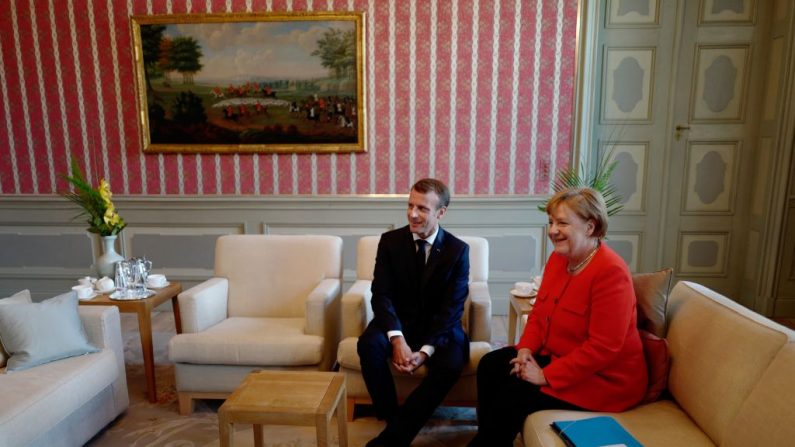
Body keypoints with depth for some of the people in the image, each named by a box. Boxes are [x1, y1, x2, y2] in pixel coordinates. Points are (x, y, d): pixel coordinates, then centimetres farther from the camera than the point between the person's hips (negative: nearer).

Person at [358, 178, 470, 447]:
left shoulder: (458, 250, -7)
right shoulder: (390, 240, -4)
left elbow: (452, 308, -11)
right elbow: (381, 295, -10)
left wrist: (426, 350, -25)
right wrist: (397, 338, -27)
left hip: (440, 327, -1)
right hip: (398, 322, 1)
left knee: (451, 364, -30)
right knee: (368, 344, -29)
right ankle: (393, 419, -9)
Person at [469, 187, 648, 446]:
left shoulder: (611, 272, -24)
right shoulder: (558, 258, 1)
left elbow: (603, 348, -26)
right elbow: (539, 313, 9)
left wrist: (547, 376, -23)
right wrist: (526, 349, -8)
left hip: (604, 378, -8)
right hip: (557, 356, 8)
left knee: (516, 394, -18)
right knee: (491, 365, -4)